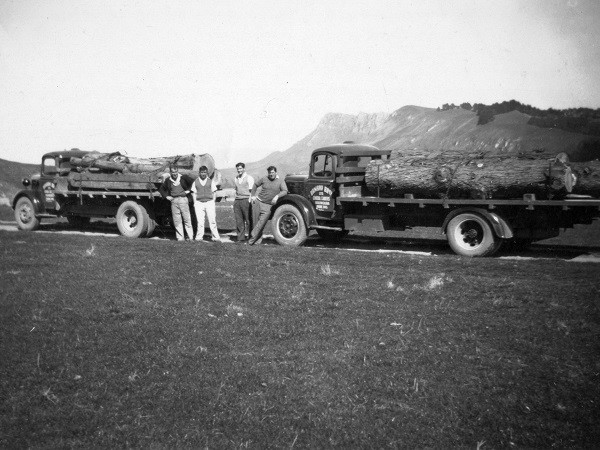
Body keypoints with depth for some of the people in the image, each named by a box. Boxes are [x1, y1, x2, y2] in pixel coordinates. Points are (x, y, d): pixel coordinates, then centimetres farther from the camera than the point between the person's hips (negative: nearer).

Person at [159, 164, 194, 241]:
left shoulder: (183, 177, 3)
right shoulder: (168, 180, 9)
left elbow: (193, 183, 15)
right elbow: (161, 189, 23)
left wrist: (188, 190, 4)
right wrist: (166, 196, 12)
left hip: (183, 199, -2)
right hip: (173, 201, 2)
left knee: (187, 219, -4)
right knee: (176, 220, 2)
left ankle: (190, 237, 0)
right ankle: (180, 237, 6)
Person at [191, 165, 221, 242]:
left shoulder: (210, 182, 8)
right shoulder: (196, 182, 9)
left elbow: (214, 193, 11)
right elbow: (194, 193, 11)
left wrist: (213, 202, 3)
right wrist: (195, 203, 3)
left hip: (209, 202, -1)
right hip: (199, 202, 1)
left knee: (212, 221, -6)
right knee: (200, 221, -2)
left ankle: (216, 237, -5)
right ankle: (199, 237, 4)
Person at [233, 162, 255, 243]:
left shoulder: (249, 178, -1)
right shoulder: (236, 178, 18)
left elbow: (251, 191, -4)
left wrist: (249, 201, -11)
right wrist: (235, 201, 14)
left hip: (245, 200, -6)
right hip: (237, 200, 6)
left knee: (248, 220, -4)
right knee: (239, 220, 3)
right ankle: (240, 237, 7)